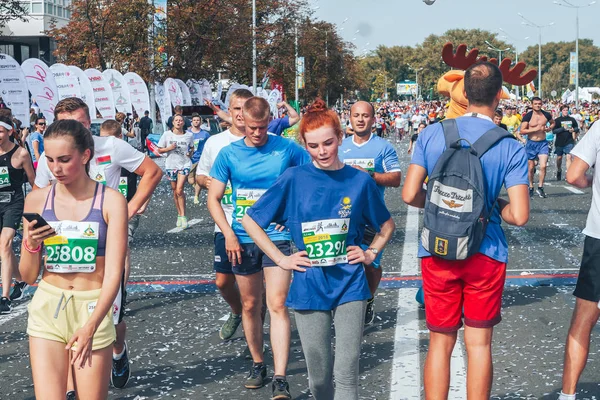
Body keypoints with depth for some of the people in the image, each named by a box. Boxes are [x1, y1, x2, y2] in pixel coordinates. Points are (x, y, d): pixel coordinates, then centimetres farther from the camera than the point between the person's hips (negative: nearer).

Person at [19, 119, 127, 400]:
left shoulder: (111, 201, -7)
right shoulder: (36, 200, 1)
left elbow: (113, 273, -11)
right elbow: (28, 277, 6)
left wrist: (91, 326, -20)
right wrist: (31, 244, -13)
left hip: (93, 310, -2)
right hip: (47, 310, 2)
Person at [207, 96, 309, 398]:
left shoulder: (287, 149, -4)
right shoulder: (229, 154, 0)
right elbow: (213, 198, 4)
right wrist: (228, 233, -8)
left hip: (277, 237, -3)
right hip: (243, 239, 3)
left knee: (277, 305, -11)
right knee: (250, 305, 13)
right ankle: (258, 364, 31)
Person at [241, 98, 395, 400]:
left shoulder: (360, 181, 0)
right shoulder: (294, 179, -3)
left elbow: (387, 225, 16)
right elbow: (250, 221, 3)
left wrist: (370, 253, 2)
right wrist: (281, 259, 0)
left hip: (349, 286, 0)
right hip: (309, 287, 0)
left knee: (346, 374, -5)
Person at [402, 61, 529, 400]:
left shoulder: (432, 134, -5)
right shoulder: (511, 148, -9)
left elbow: (410, 195, -7)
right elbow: (519, 216, -14)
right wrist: (492, 205, 5)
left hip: (437, 252, 2)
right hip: (486, 256, -1)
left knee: (440, 342, 12)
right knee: (479, 343, 9)